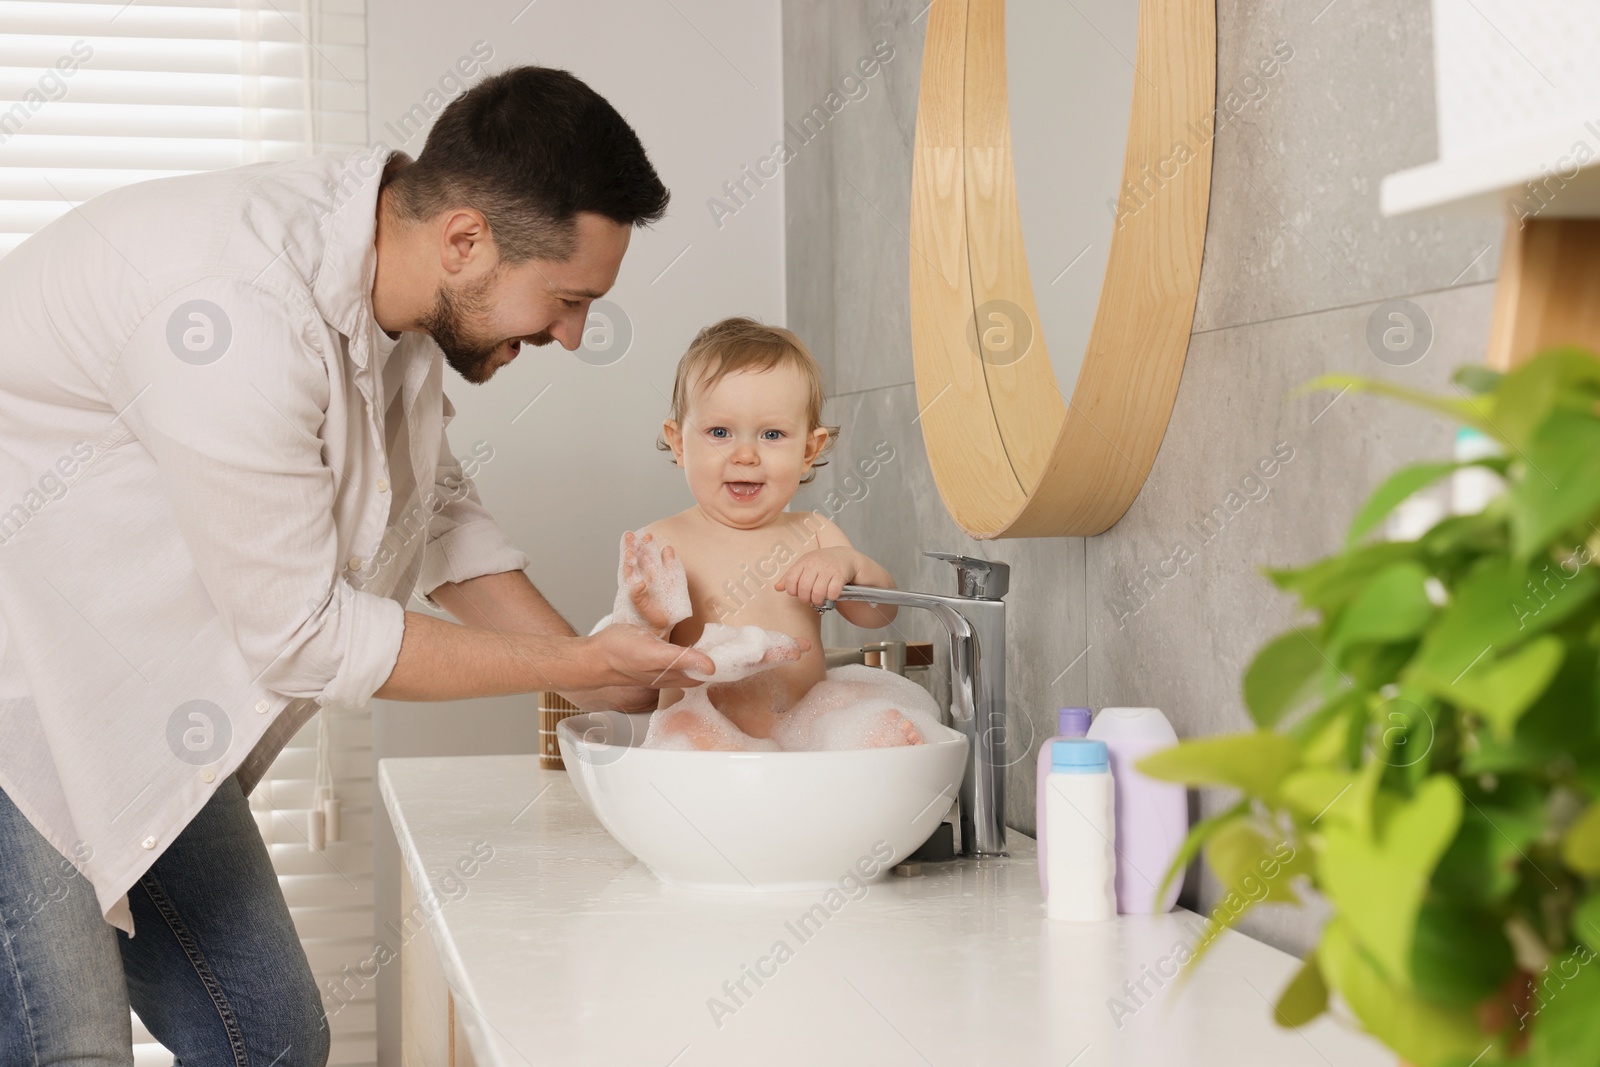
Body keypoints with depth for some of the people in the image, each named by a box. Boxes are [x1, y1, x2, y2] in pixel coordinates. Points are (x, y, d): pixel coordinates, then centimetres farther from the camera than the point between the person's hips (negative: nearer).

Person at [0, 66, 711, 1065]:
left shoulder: (389, 265, -3)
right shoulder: (241, 314, -31)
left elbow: (441, 509, 13)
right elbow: (300, 634, -23)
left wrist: (605, 676, 4)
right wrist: (576, 666, -15)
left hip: (126, 715, 9)